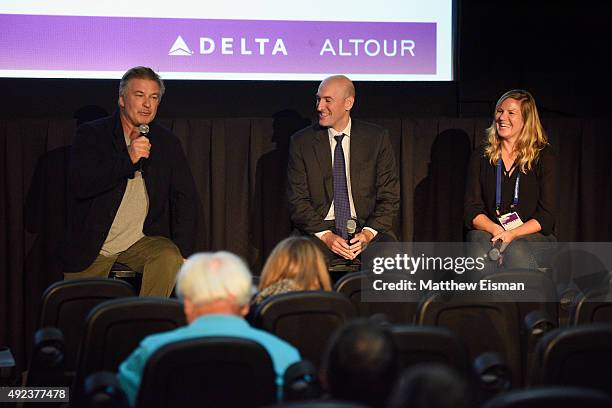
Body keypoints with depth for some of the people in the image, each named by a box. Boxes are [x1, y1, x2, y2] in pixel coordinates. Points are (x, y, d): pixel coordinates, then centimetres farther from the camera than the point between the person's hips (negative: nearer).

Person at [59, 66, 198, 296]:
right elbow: (80, 186, -14)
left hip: (142, 240, 1)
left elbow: (186, 199, 5)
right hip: (91, 247, -1)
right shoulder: (91, 134, -1)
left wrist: (182, 253, -8)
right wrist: (127, 159, -24)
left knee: (170, 258, -29)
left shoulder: (167, 143, 7)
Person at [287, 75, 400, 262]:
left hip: (366, 227, 1)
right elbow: (297, 199, 1)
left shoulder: (377, 138, 4)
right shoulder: (302, 141, 4)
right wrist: (325, 235, -14)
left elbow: (389, 196, 5)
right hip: (318, 230, 0)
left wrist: (368, 233, -12)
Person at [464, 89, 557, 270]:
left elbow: (546, 216, 0)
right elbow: (472, 210, 6)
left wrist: (512, 234, -17)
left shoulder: (543, 156, 5)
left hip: (533, 236, -1)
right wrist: (496, 230, -15)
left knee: (516, 251, -37)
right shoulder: (481, 157, 12)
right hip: (487, 233, 1)